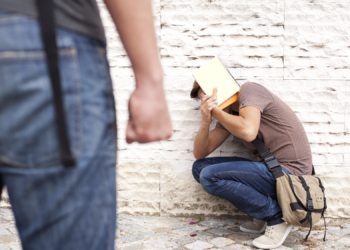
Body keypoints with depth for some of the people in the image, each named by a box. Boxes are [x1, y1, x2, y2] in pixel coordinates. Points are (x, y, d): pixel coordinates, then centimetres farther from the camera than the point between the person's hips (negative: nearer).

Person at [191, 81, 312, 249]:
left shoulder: (249, 90, -8)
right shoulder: (230, 114, 16)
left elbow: (248, 132, -29)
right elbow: (200, 154, 12)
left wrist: (215, 111, -14)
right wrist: (206, 122, -7)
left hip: (289, 171, -9)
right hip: (271, 169, 10)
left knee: (210, 177, -19)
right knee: (199, 167, 8)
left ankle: (277, 217, -7)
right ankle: (262, 216, 6)